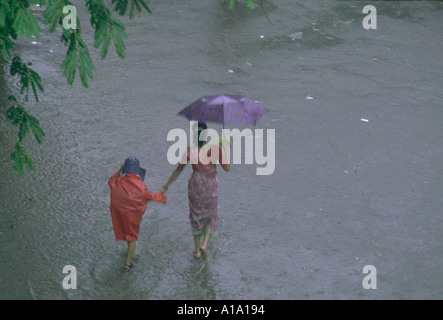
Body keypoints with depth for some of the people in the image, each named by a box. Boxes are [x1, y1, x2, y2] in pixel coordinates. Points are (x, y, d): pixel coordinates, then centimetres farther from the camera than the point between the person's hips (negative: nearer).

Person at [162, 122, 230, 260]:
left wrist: (166, 187, 2)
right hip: (211, 188, -1)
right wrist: (225, 150, -2)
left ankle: (197, 250, 29)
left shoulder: (189, 151, -15)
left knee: (196, 217, 22)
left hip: (194, 188, 1)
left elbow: (177, 171, -8)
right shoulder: (216, 149, -20)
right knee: (211, 216, 21)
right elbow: (227, 168, -13)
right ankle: (204, 245, 0)